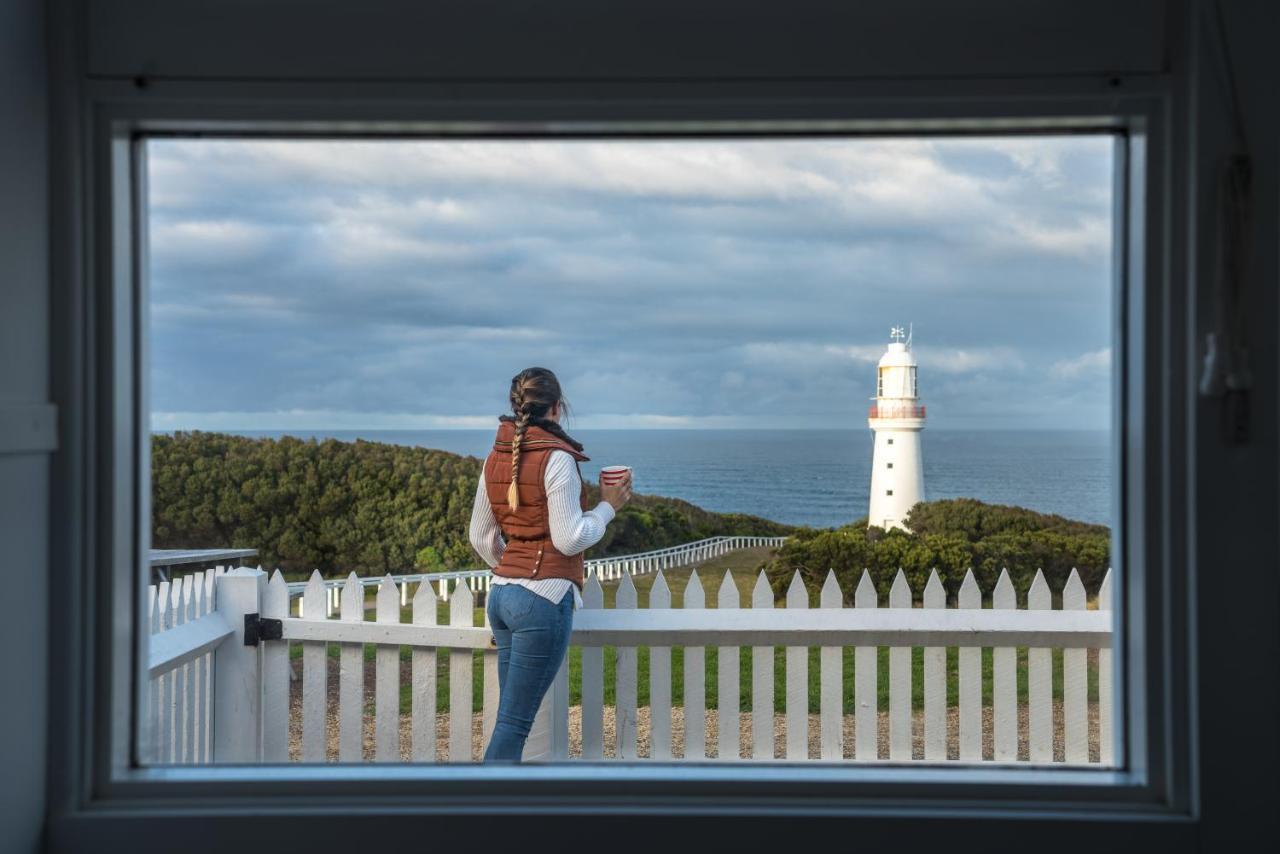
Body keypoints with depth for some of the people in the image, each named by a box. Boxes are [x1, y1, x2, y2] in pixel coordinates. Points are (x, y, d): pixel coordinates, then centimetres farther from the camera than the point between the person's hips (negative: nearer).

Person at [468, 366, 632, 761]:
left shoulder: (496, 458, 10)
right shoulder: (556, 458, -13)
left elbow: (480, 538, 16)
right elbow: (569, 539, -15)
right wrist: (607, 507, -1)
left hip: (501, 594, 8)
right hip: (544, 599, -8)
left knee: (513, 717, 14)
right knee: (513, 724, -5)